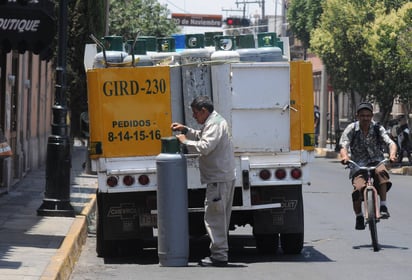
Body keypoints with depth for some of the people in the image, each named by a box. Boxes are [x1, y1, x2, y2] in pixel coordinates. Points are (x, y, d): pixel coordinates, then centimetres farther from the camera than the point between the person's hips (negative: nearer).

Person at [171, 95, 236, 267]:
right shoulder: (214, 121, 18)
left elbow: (204, 147, -26)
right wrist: (185, 130, 18)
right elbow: (202, 137, 31)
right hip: (224, 177, 11)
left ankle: (219, 256, -9)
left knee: (214, 217, -9)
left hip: (219, 179, -11)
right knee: (220, 217, 14)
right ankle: (220, 253, 20)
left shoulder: (215, 124, -15)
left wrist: (185, 141, -14)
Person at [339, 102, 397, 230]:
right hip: (358, 165, 0)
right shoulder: (351, 129, -6)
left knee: (381, 172, -36)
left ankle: (383, 206, -28)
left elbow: (390, 143, -16)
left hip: (376, 161, 0)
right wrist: (344, 156, -40)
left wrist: (392, 155, -38)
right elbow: (344, 146, -16)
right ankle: (359, 217, 1)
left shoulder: (377, 128, -4)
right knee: (358, 188, -26)